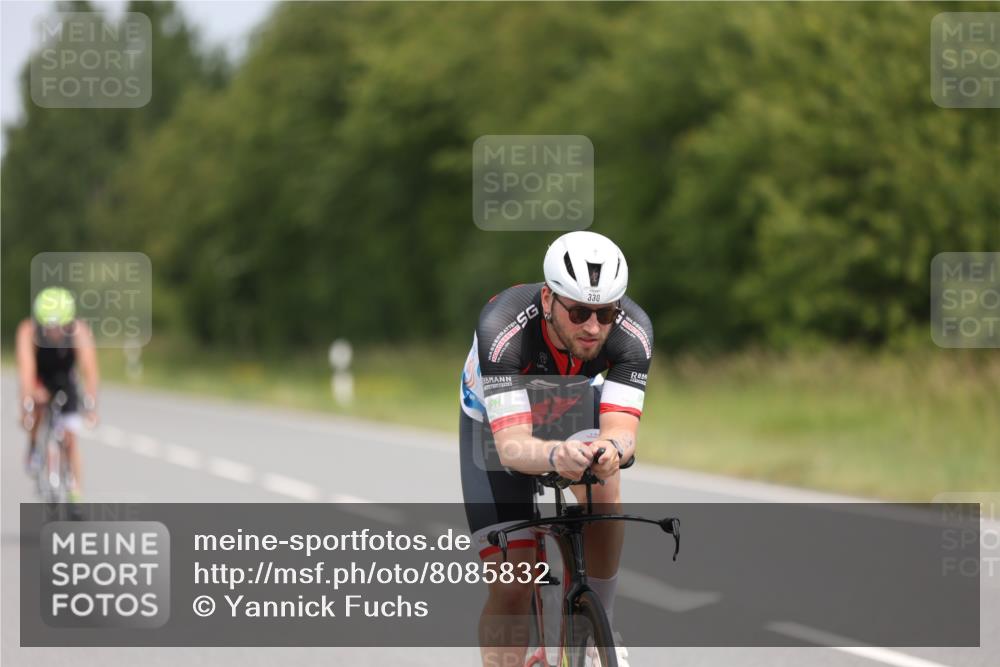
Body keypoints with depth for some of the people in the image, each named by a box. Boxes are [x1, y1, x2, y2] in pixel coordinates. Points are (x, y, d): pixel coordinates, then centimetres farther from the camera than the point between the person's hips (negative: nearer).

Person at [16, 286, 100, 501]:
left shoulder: (79, 331, -31)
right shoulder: (28, 330, -33)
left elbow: (89, 369, -39)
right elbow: (26, 368, -41)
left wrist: (91, 404, -50)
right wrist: (27, 404, -51)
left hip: (65, 384, 1)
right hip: (39, 382, -1)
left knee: (70, 437, -7)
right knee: (39, 399, -33)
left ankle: (75, 494, 2)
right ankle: (33, 449, -11)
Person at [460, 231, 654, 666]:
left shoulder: (633, 332, -32)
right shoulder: (503, 330, -40)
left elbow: (622, 429, -39)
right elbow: (511, 446, -46)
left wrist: (612, 447, -63)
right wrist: (554, 455, -68)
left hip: (574, 407, 2)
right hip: (498, 422, -2)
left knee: (603, 488, -30)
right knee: (511, 588, -11)